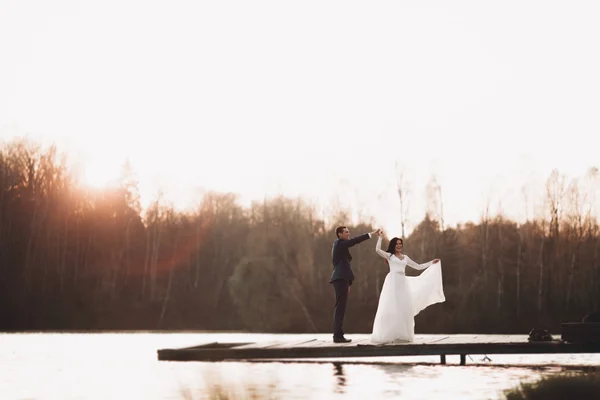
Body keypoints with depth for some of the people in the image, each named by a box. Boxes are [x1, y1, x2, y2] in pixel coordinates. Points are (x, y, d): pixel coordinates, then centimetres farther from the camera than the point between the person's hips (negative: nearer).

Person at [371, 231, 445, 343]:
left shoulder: (405, 257, 19)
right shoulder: (389, 256, 6)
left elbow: (418, 266, 25)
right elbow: (377, 249, -11)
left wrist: (432, 263, 22)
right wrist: (380, 237, -8)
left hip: (402, 283, 5)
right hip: (392, 283, -5)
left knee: (403, 308, 3)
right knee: (391, 308, -8)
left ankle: (402, 335, 7)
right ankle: (389, 334, -7)